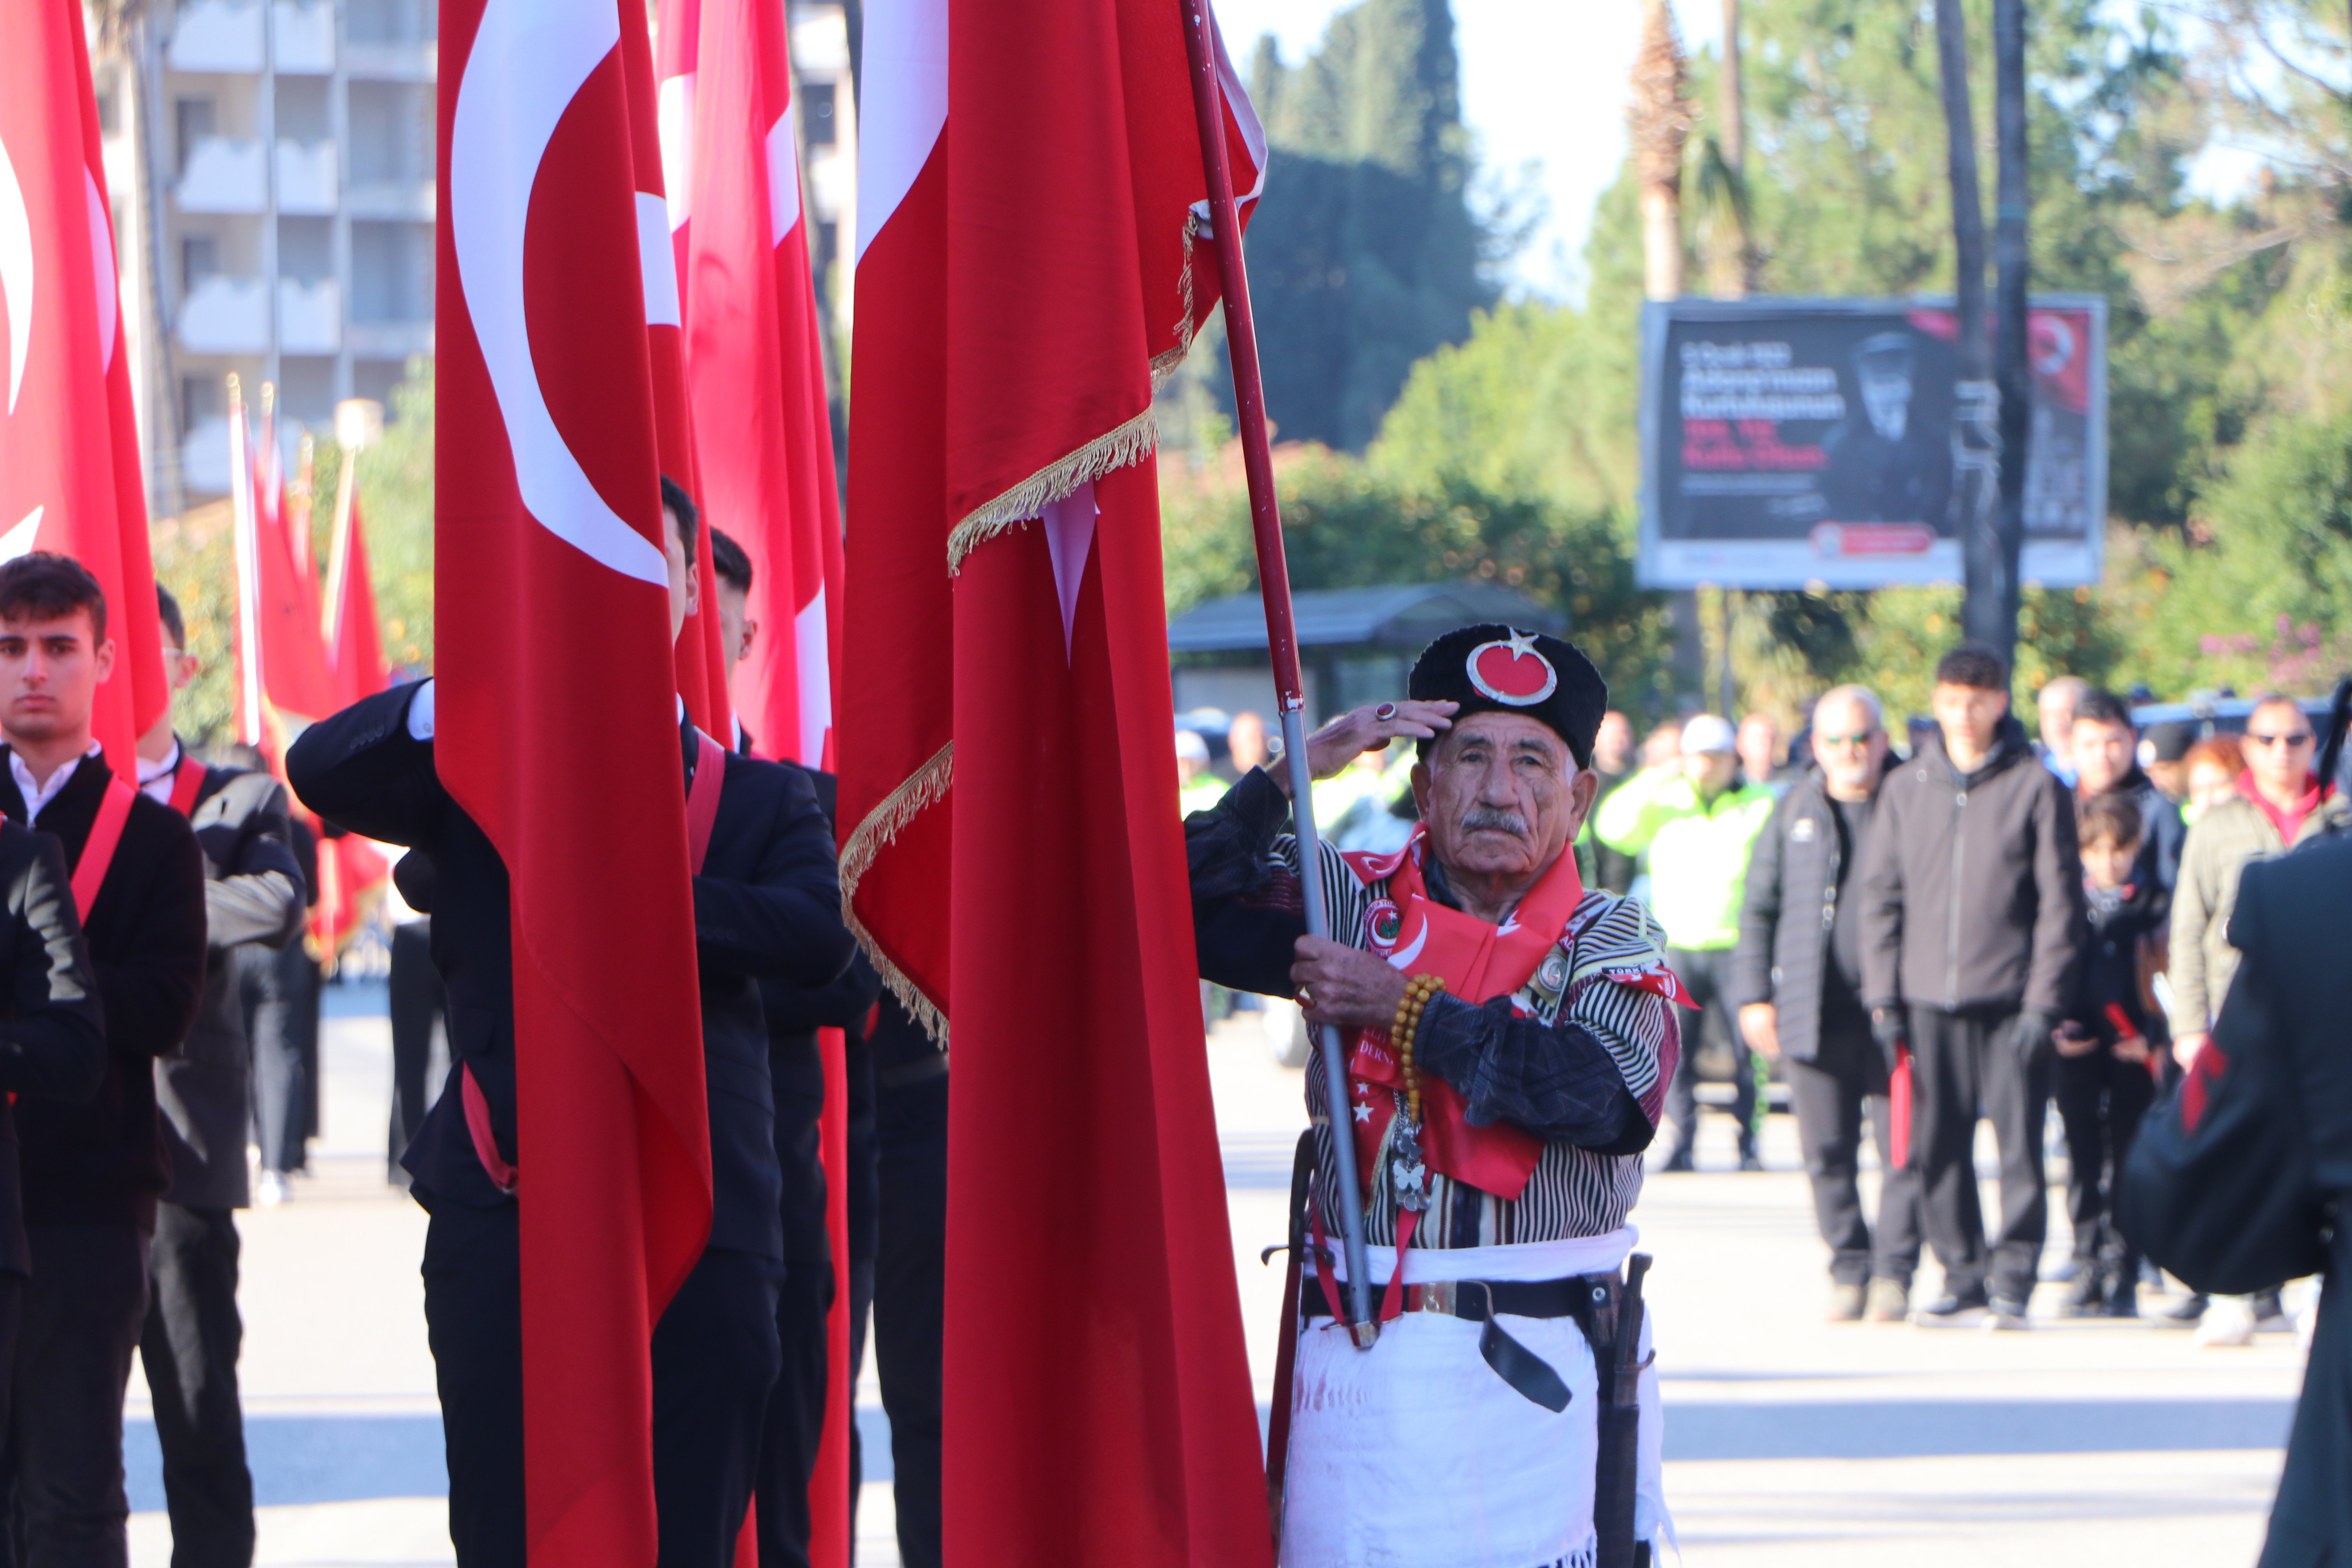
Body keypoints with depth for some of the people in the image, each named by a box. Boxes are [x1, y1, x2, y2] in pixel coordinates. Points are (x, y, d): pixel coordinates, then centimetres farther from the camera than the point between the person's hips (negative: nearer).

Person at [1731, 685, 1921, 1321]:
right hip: (1816, 1011, 2)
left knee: (1902, 1146, -4)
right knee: (1828, 1151, 3)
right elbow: (1758, 908, 15)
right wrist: (1753, 995, 6)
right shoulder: (1794, 814, 13)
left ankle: (1894, 1273, 5)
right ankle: (1848, 1270, 12)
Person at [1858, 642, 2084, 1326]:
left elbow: (2059, 902, -1)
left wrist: (2043, 1000, -8)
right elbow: (1881, 895, 12)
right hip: (1929, 1000, 3)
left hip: (2012, 1003, -3)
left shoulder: (2036, 788, 1)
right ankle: (1961, 1269, 13)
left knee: (2020, 1142, -3)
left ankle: (2014, 1274, 6)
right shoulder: (1906, 789, 10)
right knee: (1937, 1146, 3)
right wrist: (1883, 994, 4)